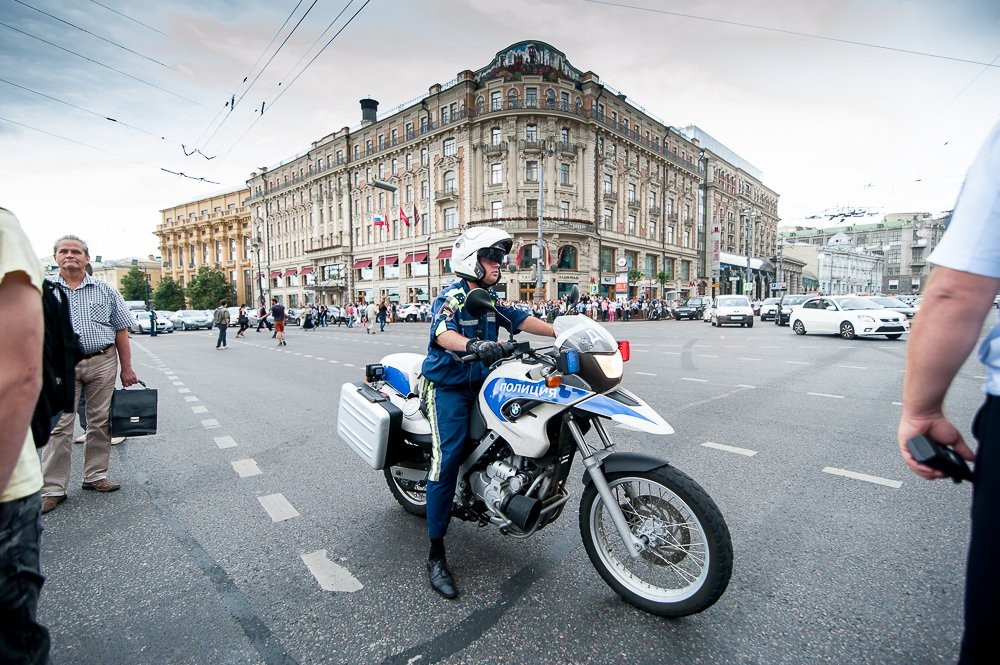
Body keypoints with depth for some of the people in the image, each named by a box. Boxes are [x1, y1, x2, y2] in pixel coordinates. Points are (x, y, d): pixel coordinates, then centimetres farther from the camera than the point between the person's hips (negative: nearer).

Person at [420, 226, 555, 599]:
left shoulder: (490, 299, 12)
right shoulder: (451, 297, -13)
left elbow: (520, 320, 4)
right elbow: (443, 333, -32)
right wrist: (474, 345, -53)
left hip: (481, 384, 8)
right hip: (448, 388, -8)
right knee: (447, 460, -15)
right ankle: (436, 556, -5)